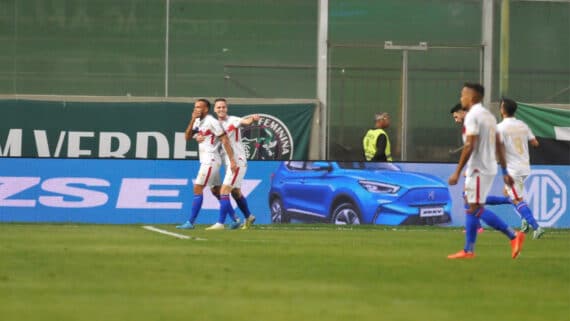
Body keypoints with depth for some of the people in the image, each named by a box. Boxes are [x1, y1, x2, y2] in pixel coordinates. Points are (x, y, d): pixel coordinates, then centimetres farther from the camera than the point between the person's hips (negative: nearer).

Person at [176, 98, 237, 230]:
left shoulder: (211, 122, -13)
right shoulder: (198, 122, 13)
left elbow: (225, 140, -15)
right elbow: (187, 137, 7)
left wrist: (232, 160, -19)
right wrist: (192, 120, -6)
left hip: (210, 160, -9)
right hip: (205, 160, 9)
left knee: (197, 189, -9)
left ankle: (190, 222, -8)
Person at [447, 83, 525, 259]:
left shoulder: (472, 116, -13)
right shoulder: (488, 115, 16)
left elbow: (469, 146, -20)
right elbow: (499, 145, 16)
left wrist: (457, 172, -19)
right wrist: (505, 172, 17)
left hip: (479, 168, -10)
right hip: (489, 167, 10)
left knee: (476, 208, -8)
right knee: (471, 206, 12)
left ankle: (513, 236, -12)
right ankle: (468, 250, 11)